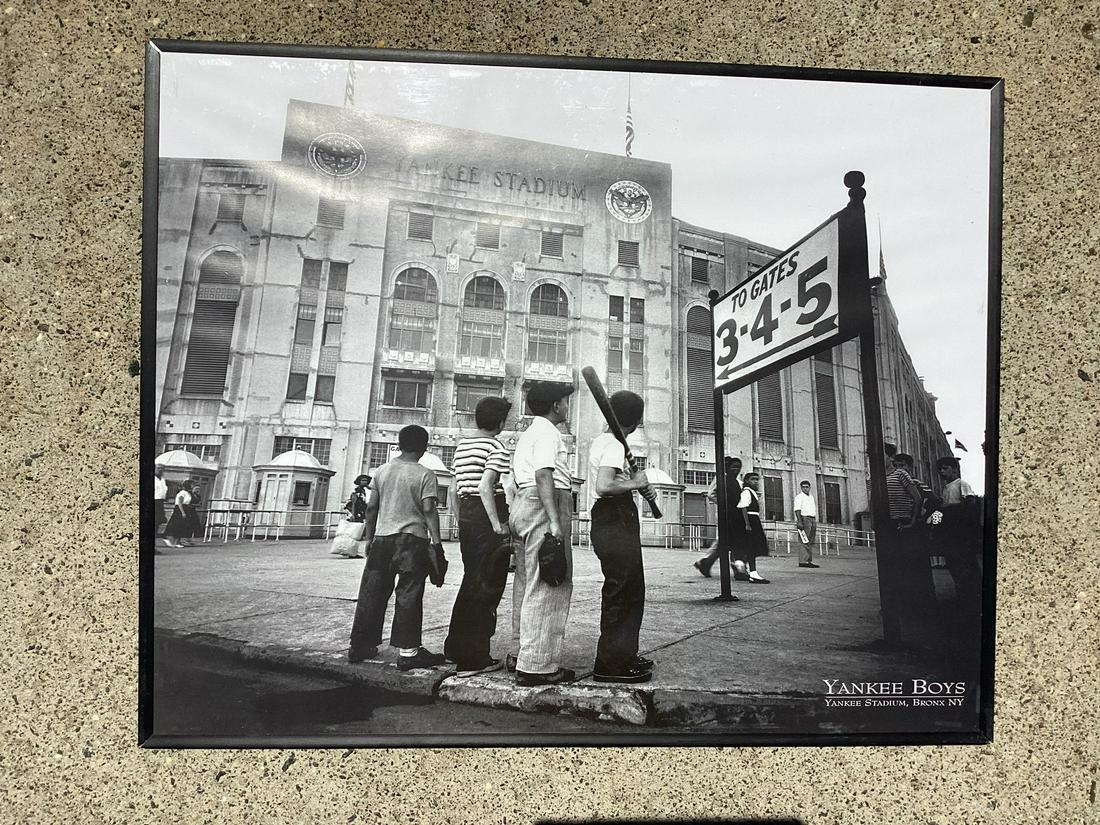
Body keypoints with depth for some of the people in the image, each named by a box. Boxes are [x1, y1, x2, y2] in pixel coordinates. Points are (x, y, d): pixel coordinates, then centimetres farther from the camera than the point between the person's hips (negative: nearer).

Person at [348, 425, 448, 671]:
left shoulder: (382, 471, 9)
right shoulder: (424, 474, -5)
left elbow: (371, 507, 9)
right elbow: (429, 510, -12)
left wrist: (369, 537, 18)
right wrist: (436, 541, -10)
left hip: (382, 538, 5)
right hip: (412, 539, -4)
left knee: (372, 593, 12)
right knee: (408, 596, 0)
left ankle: (359, 646, 20)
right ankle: (408, 652, 2)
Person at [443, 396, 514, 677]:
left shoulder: (461, 445, 17)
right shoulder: (497, 447, -9)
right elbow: (485, 487, -20)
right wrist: (498, 525, -19)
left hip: (466, 514, 9)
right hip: (486, 516, -9)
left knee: (470, 581, 19)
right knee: (487, 587, -3)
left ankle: (454, 648, 28)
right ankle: (474, 658, 0)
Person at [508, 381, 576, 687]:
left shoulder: (526, 434, 24)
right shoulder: (547, 432, -7)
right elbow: (543, 475, -19)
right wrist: (555, 520, -25)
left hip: (522, 503, 11)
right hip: (546, 505, -11)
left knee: (527, 582, 14)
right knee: (548, 585, -10)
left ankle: (521, 652, 23)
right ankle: (536, 665, -9)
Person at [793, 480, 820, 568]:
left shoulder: (811, 497, 22)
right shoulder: (799, 497, -2)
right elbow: (797, 509, -12)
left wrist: (815, 521, 16)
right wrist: (799, 521, -22)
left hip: (813, 519, 8)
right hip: (804, 519, -8)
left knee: (811, 541, 7)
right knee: (803, 541, -13)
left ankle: (809, 561, 9)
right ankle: (802, 561, -17)